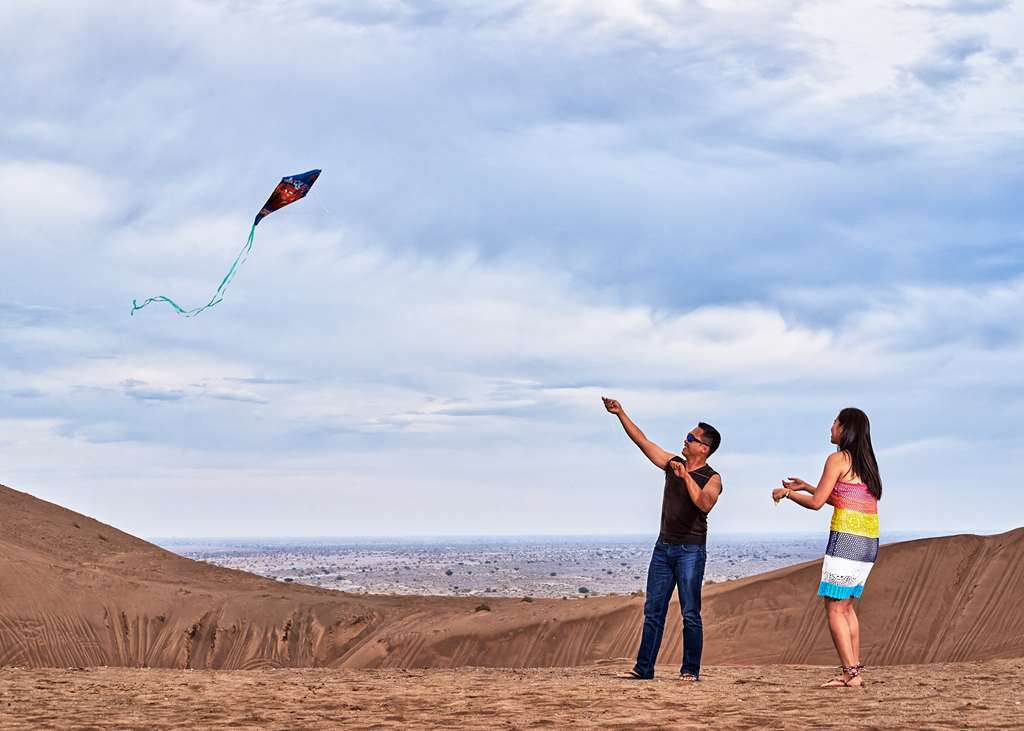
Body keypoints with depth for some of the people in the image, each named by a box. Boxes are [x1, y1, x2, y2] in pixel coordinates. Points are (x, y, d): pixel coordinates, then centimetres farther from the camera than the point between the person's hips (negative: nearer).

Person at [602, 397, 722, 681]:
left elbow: (704, 504, -26)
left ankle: (691, 670, 1)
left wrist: (685, 476, -27)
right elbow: (642, 441, 13)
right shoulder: (673, 464, 10)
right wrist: (620, 413, 9)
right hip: (664, 547, 6)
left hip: (691, 550, -6)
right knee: (653, 611, 5)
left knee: (690, 613, -4)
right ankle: (643, 668, 6)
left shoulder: (711, 479, -7)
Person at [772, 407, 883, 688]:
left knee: (834, 609, -5)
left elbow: (816, 503, -7)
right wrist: (806, 487, 31)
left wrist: (786, 493, 9)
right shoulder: (866, 463, 17)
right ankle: (853, 669, 12)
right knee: (846, 607, 15)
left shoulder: (838, 459, -8)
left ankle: (851, 674, -11)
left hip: (846, 538, -8)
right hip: (869, 541, 8)